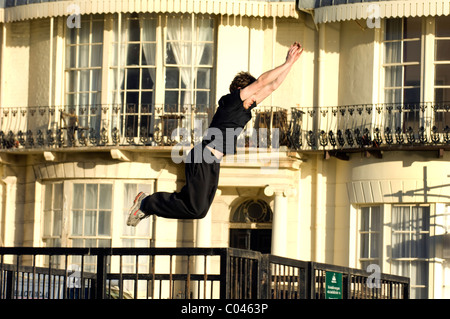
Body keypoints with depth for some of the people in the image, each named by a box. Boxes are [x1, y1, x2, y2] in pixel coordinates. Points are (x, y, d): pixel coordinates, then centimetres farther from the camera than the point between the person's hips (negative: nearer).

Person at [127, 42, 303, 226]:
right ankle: (147, 203, 2)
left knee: (199, 210, 9)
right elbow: (261, 82, -14)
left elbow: (272, 86, 18)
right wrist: (287, 64, -10)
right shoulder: (231, 101, -9)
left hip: (213, 163, 10)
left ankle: (147, 204, 16)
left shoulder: (245, 108, 15)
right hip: (202, 160, -10)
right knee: (195, 209, -11)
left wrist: (290, 63, 14)